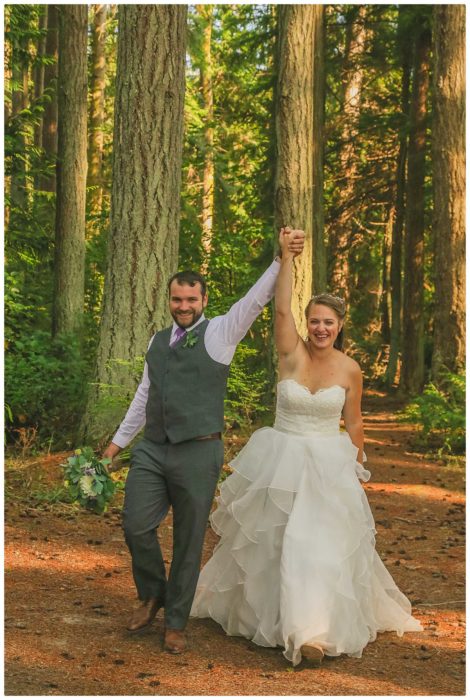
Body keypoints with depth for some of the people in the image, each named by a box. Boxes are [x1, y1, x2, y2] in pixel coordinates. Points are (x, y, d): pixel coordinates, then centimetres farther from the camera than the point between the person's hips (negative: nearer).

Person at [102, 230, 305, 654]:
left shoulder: (219, 333, 0)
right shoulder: (158, 342, 15)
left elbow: (256, 300, -13)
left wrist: (284, 259, -26)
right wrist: (119, 440, 26)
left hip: (198, 453, -4)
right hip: (152, 450, 4)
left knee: (189, 541, 4)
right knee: (136, 527, -5)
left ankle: (176, 623, 18)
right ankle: (152, 594, 23)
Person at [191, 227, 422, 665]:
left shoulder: (350, 370, -3)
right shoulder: (292, 355, -6)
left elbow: (353, 423, 8)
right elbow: (281, 308, -22)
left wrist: (356, 467, 15)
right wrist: (286, 256, -30)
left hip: (328, 466, -1)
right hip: (281, 462, 1)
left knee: (320, 542, -10)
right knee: (267, 540, 11)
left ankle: (313, 631, -10)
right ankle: (257, 609, 32)